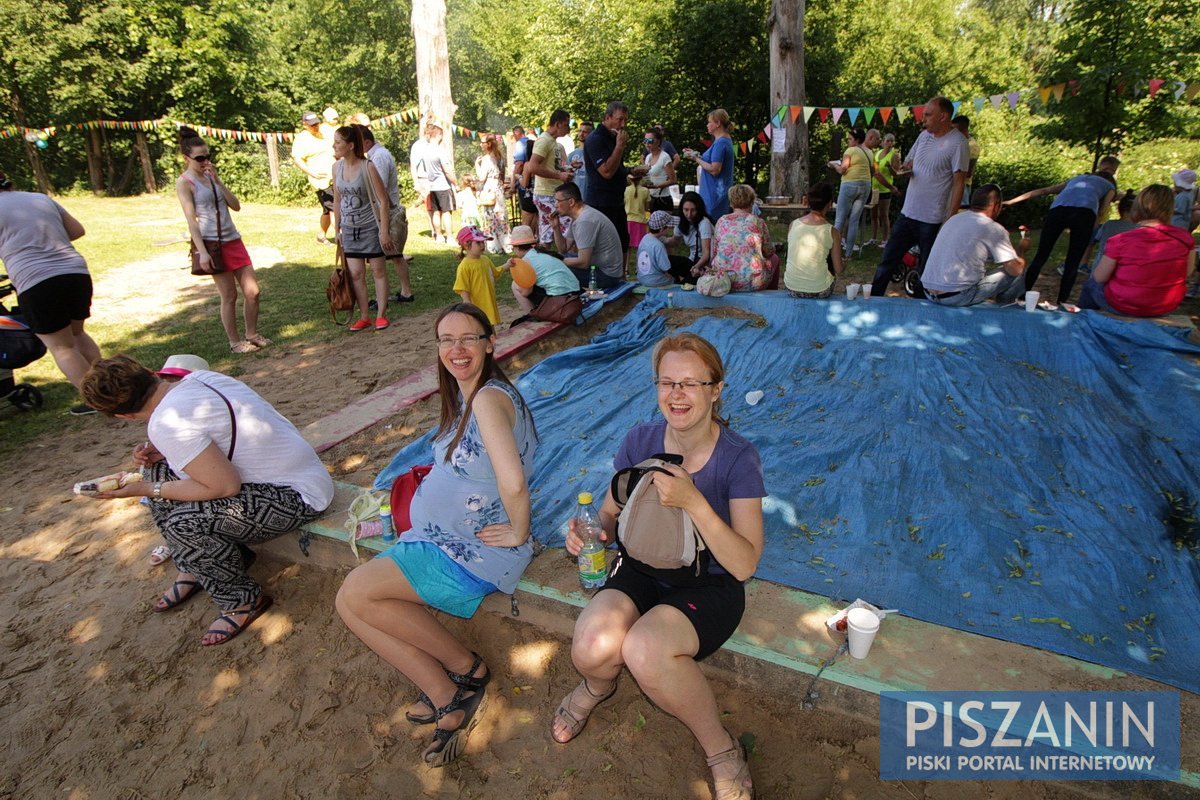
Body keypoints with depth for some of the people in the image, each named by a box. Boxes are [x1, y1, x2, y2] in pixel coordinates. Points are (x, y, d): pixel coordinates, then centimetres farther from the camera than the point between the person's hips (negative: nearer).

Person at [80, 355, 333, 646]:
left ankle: (243, 601, 3)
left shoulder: (167, 424, -23)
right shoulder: (199, 377, 1)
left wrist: (148, 489, -11)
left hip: (298, 496, -10)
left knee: (183, 523, -21)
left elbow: (226, 486, -23)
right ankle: (197, 566, 26)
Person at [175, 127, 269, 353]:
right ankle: (235, 342, 13)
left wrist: (218, 180, -4)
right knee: (229, 296, 0)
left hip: (233, 240, 6)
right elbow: (191, 219, -11)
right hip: (212, 244, -6)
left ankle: (252, 334, 23)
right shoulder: (184, 182, -5)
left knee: (253, 291, 6)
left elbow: (236, 205, 6)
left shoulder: (211, 176, 14)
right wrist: (202, 252, -18)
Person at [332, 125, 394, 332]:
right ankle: (364, 316, 15)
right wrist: (337, 229, 11)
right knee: (356, 273, 5)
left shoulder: (367, 167, -13)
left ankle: (381, 314, 15)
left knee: (378, 270, 5)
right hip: (349, 229, 5)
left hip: (370, 227, -5)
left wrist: (384, 231, -15)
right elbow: (337, 200, 11)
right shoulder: (337, 167, 2)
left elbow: (383, 201, -12)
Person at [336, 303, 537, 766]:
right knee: (350, 602, -3)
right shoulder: (462, 396, 12)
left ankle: (468, 669, 1)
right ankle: (448, 699, 3)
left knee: (358, 591, -16)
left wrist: (518, 532, -18)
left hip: (477, 550, -10)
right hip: (437, 537, 10)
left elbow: (513, 483, -34)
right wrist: (431, 483, 5)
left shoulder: (489, 398, -21)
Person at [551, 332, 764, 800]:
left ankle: (720, 749, -4)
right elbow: (610, 516, 5)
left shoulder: (738, 458, -15)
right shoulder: (641, 440, -6)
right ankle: (597, 684, 12)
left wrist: (693, 502, -33)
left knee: (644, 649, -34)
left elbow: (744, 565, -20)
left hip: (710, 586, -3)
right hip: (642, 571, 3)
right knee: (593, 646, -29)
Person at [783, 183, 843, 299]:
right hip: (819, 291, -2)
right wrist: (843, 263, 21)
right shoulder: (832, 232, -10)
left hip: (792, 288, 3)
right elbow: (839, 270, -4)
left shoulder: (792, 225, -2)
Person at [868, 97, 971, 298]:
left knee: (926, 269, 5)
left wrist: (951, 219, -17)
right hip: (907, 212, 7)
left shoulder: (958, 143, -11)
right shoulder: (924, 135, 9)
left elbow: (959, 183, -12)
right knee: (887, 260, 9)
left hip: (932, 219, -7)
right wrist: (905, 168, -4)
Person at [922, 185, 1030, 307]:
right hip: (958, 297, -8)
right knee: (1017, 274, 8)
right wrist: (1021, 249, 16)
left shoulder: (953, 219, 16)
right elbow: (1016, 269, -5)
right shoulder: (994, 229, -6)